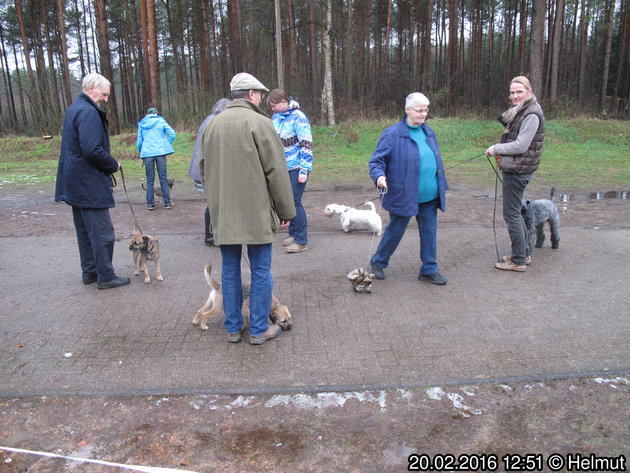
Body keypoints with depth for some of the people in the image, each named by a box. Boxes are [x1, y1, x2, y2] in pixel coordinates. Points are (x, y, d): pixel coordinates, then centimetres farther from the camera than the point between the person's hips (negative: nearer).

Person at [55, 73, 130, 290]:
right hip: (89, 184, -10)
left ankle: (89, 272, 26)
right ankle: (106, 277, 6)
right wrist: (113, 165, -11)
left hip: (75, 183, 10)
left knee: (85, 231, 16)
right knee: (102, 232, -2)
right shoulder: (88, 112, -17)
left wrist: (109, 163, 12)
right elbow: (92, 150, -26)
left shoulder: (75, 108, 16)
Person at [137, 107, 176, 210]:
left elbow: (139, 141, 12)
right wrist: (167, 145, 9)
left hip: (147, 153, 1)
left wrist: (140, 152, 27)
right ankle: (167, 202, 5)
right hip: (160, 152, -1)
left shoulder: (141, 124, 10)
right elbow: (172, 134, -3)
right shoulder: (161, 121, 4)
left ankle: (150, 204, 7)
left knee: (150, 179, 8)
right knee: (163, 178, 4)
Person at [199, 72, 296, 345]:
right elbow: (276, 172, -11)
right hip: (256, 212, -5)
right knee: (261, 272, 6)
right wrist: (286, 211, -3)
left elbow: (204, 169, 18)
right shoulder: (259, 123, -9)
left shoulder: (212, 125, 9)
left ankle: (233, 328, 22)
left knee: (229, 271, 13)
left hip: (222, 213, 6)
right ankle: (259, 329, 14)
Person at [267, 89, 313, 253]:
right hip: (282, 167, 7)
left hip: (296, 168, -7)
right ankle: (293, 234, 26)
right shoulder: (275, 117, 8)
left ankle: (301, 241, 3)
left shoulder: (298, 117, -13)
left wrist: (304, 170, -17)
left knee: (295, 202, -6)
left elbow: (307, 145, -15)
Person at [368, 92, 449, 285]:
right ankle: (378, 262, 31)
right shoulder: (393, 134, -11)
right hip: (403, 196, -6)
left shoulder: (428, 132, 10)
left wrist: (442, 186, 20)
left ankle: (429, 270, 24)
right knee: (395, 232, 8)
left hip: (429, 197, 6)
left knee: (429, 233, 10)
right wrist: (379, 176, -30)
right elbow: (376, 160, -10)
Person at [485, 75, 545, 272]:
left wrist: (496, 149, -10)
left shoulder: (531, 115, -17)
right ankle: (524, 253, 30)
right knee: (515, 212, 18)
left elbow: (521, 145, -20)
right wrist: (500, 150, 5)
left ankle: (519, 260, 6)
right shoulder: (519, 111, 13)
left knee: (512, 214, -3)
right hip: (513, 169, 10)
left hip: (518, 171, -10)